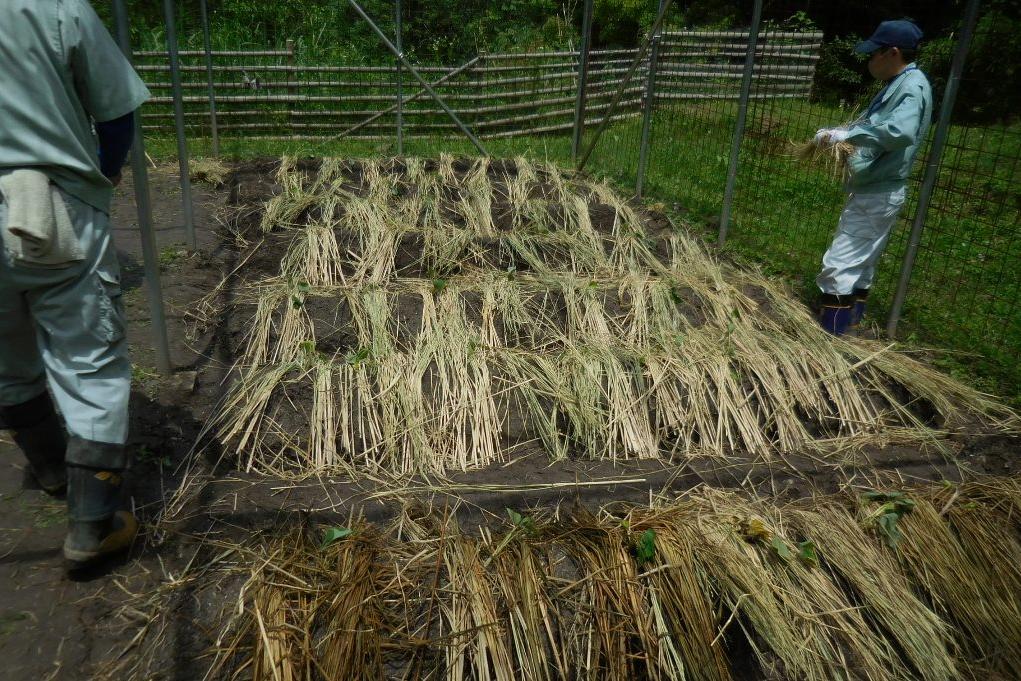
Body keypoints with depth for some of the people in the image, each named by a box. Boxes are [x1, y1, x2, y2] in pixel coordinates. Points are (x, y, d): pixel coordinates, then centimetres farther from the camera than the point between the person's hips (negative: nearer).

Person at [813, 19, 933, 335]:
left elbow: (901, 132, -38)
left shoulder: (913, 87, -19)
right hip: (872, 191, 10)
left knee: (840, 262, -8)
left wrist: (846, 134, -30)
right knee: (862, 260, 20)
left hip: (878, 195, -10)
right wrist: (837, 133, 5)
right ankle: (851, 317, 33)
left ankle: (828, 330, -2)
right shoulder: (897, 85, 12)